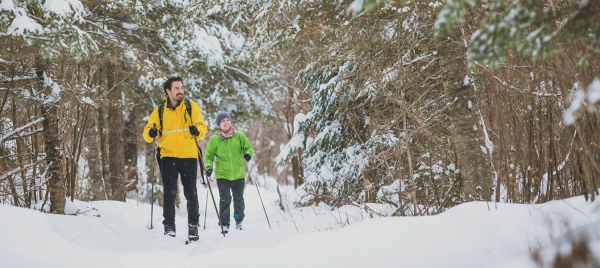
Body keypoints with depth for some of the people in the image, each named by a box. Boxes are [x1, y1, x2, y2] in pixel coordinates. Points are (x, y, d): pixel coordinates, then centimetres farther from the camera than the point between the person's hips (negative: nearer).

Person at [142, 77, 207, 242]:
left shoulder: (192, 107, 2)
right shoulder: (159, 111, 5)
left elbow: (202, 126, 4)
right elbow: (148, 131, 9)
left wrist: (197, 131, -18)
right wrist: (151, 133, -14)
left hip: (188, 156, 0)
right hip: (168, 156, 1)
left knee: (191, 194, 5)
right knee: (169, 193, -1)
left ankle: (193, 225, 19)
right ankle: (169, 227, 8)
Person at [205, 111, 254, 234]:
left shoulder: (239, 136, 0)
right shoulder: (214, 139, -3)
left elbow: (248, 148, 8)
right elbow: (209, 155, 5)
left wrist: (248, 154, -14)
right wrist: (209, 166, -10)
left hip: (238, 174, 2)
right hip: (222, 174, -2)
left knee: (239, 199, 12)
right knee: (225, 200, -7)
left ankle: (239, 222, 30)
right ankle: (225, 225, 4)